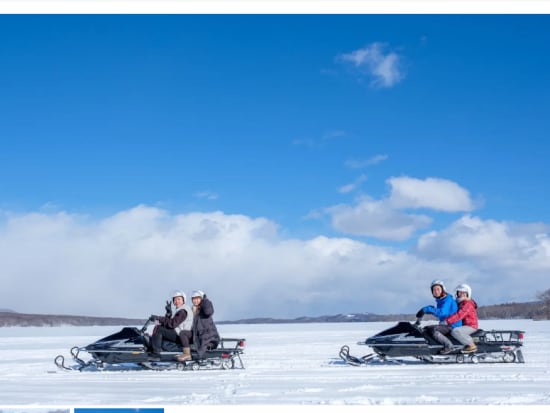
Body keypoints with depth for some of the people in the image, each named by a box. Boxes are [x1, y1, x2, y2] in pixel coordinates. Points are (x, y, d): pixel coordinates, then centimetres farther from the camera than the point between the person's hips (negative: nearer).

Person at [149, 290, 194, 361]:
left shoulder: (182, 311, -15)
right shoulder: (179, 310, 19)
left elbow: (173, 324, -24)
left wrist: (159, 318, -19)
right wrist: (169, 313, 2)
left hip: (179, 335, -11)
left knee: (158, 329, -18)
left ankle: (156, 354, -19)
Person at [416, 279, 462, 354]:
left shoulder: (448, 299, -15)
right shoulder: (439, 300, 13)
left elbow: (441, 312, -29)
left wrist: (427, 309, -31)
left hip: (452, 326, -10)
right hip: (444, 324, 10)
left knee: (433, 330, -29)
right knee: (425, 329, 11)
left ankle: (448, 346, -25)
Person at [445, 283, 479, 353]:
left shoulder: (467, 304, -17)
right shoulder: (460, 303, 14)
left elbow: (459, 315, -30)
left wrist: (447, 321, -35)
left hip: (470, 326, -11)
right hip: (464, 325, 11)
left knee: (455, 331, -33)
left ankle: (471, 345, -24)